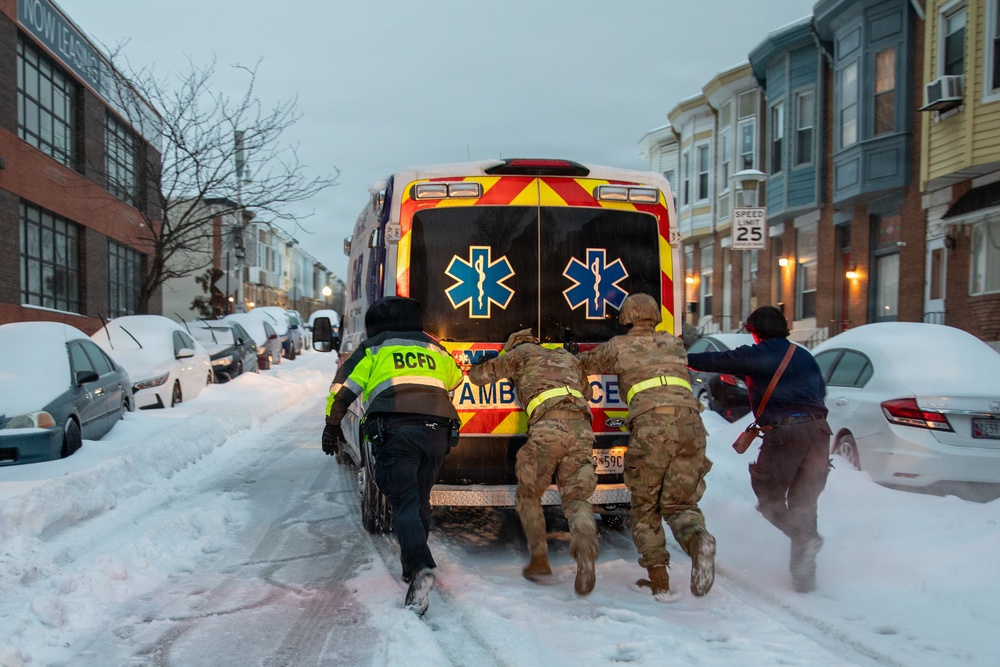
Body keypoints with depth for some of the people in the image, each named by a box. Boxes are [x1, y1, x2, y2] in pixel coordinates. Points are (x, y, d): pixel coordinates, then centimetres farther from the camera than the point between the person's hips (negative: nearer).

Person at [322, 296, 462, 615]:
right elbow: (455, 376, 42)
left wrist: (332, 425, 22)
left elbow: (343, 388, 10)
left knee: (404, 500, -9)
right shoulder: (434, 348, 26)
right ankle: (412, 565, 27)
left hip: (396, 430, -4)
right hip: (437, 430, 4)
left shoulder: (374, 349, 14)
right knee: (420, 499, 18)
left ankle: (420, 567, -29)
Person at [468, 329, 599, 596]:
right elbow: (586, 393, 47)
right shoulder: (568, 357, 34)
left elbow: (480, 375, 22)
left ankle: (539, 559, 12)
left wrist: (476, 369, 44)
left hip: (548, 429, -4)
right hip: (582, 429, 4)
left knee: (528, 494, 16)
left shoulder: (522, 353, 20)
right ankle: (586, 546, -22)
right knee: (576, 498, 8)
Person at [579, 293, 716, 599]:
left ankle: (658, 576, 3)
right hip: (690, 423, 3)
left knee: (645, 506, 13)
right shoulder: (674, 343, 27)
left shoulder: (618, 346, 17)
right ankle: (698, 538, -22)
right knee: (679, 503, 11)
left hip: (651, 426, -3)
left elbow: (585, 365, 33)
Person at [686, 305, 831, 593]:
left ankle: (805, 538, -14)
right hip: (818, 429, 6)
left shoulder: (755, 355, 3)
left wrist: (684, 359, 18)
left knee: (769, 498, 10)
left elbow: (716, 361, 5)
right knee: (804, 501, 12)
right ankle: (804, 573, 11)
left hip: (784, 432, -5)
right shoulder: (804, 356, 19)